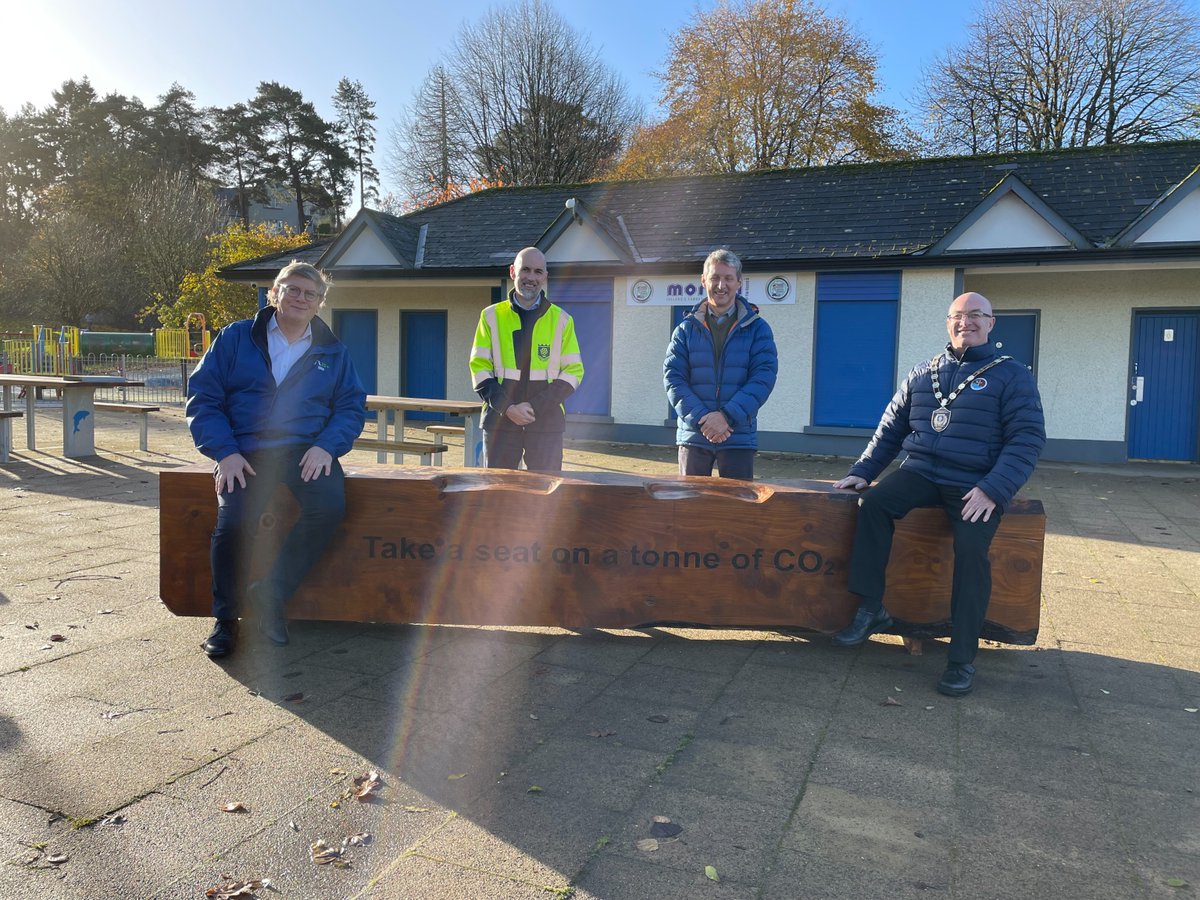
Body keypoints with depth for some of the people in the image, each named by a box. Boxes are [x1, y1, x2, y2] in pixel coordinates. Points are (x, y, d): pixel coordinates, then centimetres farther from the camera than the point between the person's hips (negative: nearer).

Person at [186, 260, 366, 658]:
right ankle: (225, 618, -3)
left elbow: (352, 406, 12)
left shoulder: (332, 351, 16)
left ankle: (271, 593, -11)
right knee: (234, 520, -27)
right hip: (246, 452, -1)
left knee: (330, 506, -29)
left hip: (306, 450, 1)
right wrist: (225, 451, -9)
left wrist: (326, 446, -8)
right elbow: (202, 397, 6)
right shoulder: (235, 338, 10)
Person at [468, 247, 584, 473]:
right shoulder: (491, 316, 7)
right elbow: (479, 367, 3)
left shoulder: (561, 320, 6)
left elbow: (573, 371, 2)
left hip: (546, 424, -1)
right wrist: (507, 408, -11)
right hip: (500, 423, 1)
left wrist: (534, 407, -10)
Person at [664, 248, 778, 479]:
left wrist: (728, 415, -19)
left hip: (739, 437, -1)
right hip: (693, 436, 1)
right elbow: (672, 378, -2)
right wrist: (701, 418, -16)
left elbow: (763, 378, -6)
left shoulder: (757, 329, 3)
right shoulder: (686, 330, 6)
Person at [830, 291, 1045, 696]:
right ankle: (871, 610, -16)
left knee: (971, 548, -27)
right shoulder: (923, 374, 16)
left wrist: (993, 490, -19)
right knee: (873, 503, -25)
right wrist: (863, 471, 8)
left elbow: (1027, 438, -5)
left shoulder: (1011, 375, 4)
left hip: (974, 485, -3)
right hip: (921, 472, 4)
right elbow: (891, 428, 20)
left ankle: (962, 658, -13)